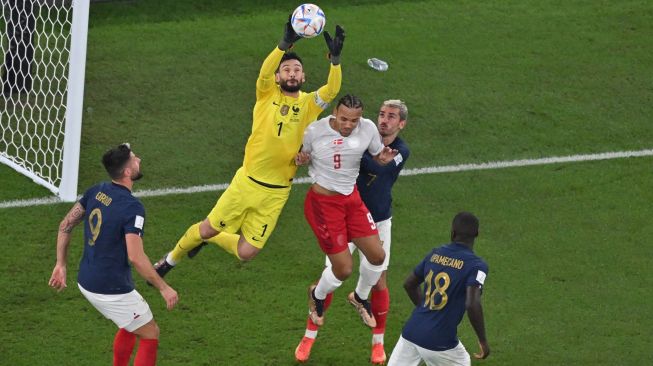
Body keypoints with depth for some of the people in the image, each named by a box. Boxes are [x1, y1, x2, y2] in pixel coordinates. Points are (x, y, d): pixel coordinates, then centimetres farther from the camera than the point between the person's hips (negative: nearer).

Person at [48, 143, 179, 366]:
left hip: (86, 282, 8)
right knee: (150, 334, 8)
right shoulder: (132, 208, -22)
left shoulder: (96, 191, 2)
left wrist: (60, 265, 18)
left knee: (130, 327, 29)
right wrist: (163, 288, -16)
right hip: (112, 290, -8)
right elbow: (135, 257, -26)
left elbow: (65, 225, 9)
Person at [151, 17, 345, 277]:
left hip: (276, 194, 1)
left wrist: (335, 58, -39)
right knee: (208, 228, 5)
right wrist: (286, 44, -43)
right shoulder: (268, 94, -4)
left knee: (246, 253, 1)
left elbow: (332, 90, -20)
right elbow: (265, 72, -25)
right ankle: (171, 259, 35)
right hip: (247, 182, -1)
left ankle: (209, 238, 34)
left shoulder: (308, 104, -2)